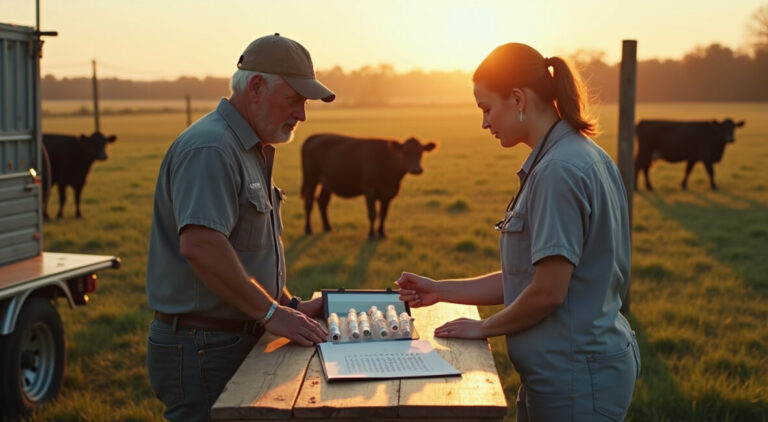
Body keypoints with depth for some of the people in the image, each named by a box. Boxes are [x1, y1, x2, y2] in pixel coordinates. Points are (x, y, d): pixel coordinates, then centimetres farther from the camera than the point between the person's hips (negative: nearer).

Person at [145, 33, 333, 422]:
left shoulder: (253, 151, 16)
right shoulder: (210, 149, -18)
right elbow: (200, 245, -30)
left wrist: (290, 305, 13)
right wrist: (271, 313, -23)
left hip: (237, 341, 10)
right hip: (201, 350, -10)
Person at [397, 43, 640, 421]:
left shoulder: (559, 170, -20)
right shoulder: (583, 157, 11)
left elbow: (548, 291, -21)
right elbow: (524, 276, 13)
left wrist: (483, 327, -5)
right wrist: (440, 291, 10)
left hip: (575, 377, -9)